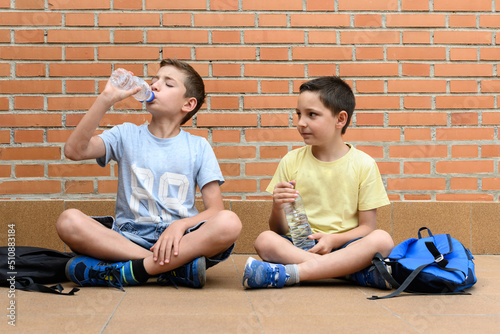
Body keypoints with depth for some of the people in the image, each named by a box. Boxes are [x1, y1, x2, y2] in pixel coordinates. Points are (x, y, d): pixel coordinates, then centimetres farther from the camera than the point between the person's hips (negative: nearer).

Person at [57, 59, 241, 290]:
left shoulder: (198, 147, 8)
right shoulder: (126, 135, 10)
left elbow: (215, 209, 1)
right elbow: (74, 150, -7)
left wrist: (181, 225, -19)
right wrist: (106, 98, -10)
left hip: (179, 241, 0)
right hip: (127, 238, 1)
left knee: (229, 223, -30)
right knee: (68, 221, -26)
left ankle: (125, 272, -26)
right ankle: (176, 268, -26)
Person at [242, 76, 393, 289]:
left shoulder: (363, 164, 2)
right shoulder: (291, 161, 7)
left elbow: (367, 227, 1)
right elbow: (278, 230, 8)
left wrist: (334, 240, -18)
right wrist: (278, 207, -15)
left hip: (344, 246, -1)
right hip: (299, 246, 1)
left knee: (382, 240, -30)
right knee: (265, 241, -29)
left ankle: (286, 273, -32)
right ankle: (354, 271, -30)